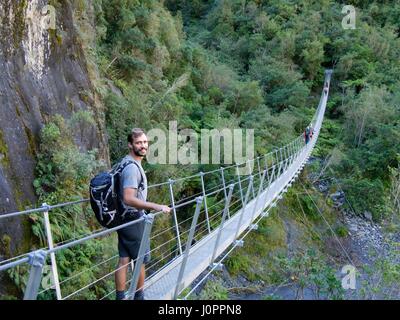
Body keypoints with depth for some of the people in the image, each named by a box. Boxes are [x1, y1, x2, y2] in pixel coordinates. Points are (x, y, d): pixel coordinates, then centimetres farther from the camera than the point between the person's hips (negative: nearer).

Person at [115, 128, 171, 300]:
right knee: (141, 260, 8)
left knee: (123, 260, 12)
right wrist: (155, 206, -32)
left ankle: (120, 297, 20)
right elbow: (129, 199, -31)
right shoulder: (132, 167, -22)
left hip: (124, 219, 9)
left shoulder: (126, 162, 10)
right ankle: (139, 296, 23)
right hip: (133, 220, -9)